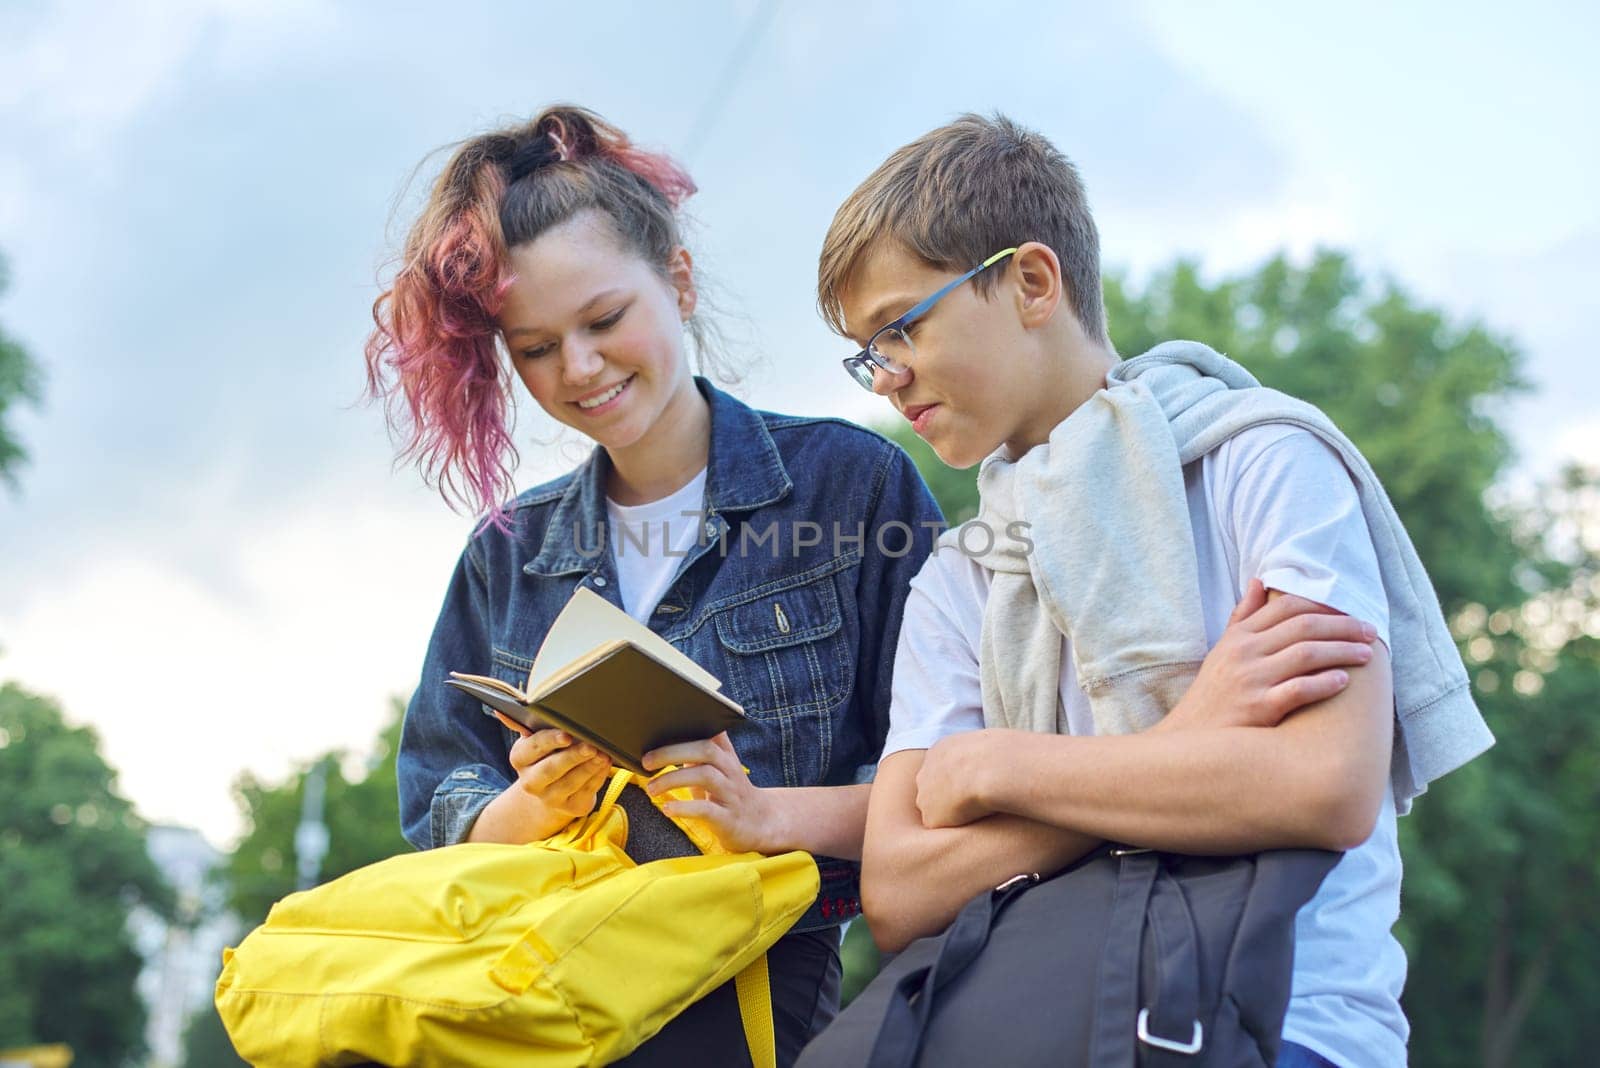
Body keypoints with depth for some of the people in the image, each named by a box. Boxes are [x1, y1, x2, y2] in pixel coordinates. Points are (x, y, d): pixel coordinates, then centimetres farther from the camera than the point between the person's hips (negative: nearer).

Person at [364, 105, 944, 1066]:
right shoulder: (507, 554, 14)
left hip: (766, 988, -4)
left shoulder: (852, 480, 2)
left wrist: (768, 815, -17)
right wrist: (536, 806, -9)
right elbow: (440, 825, 13)